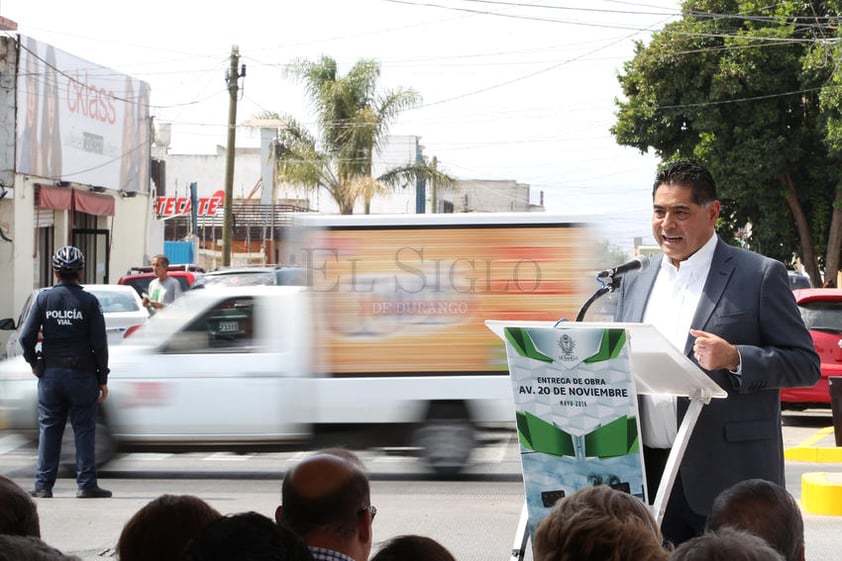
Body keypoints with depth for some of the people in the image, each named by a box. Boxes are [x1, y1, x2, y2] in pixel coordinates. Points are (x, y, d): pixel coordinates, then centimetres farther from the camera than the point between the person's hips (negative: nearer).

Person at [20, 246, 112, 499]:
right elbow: (100, 344, -6)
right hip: (82, 373, -2)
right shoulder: (89, 301, -5)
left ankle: (43, 485, 9)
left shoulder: (44, 298, 0)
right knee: (84, 430, 4)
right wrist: (102, 378, 1)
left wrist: (33, 362, 15)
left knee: (49, 429, 8)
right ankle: (86, 485, 3)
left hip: (50, 373, 2)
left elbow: (26, 337, -2)